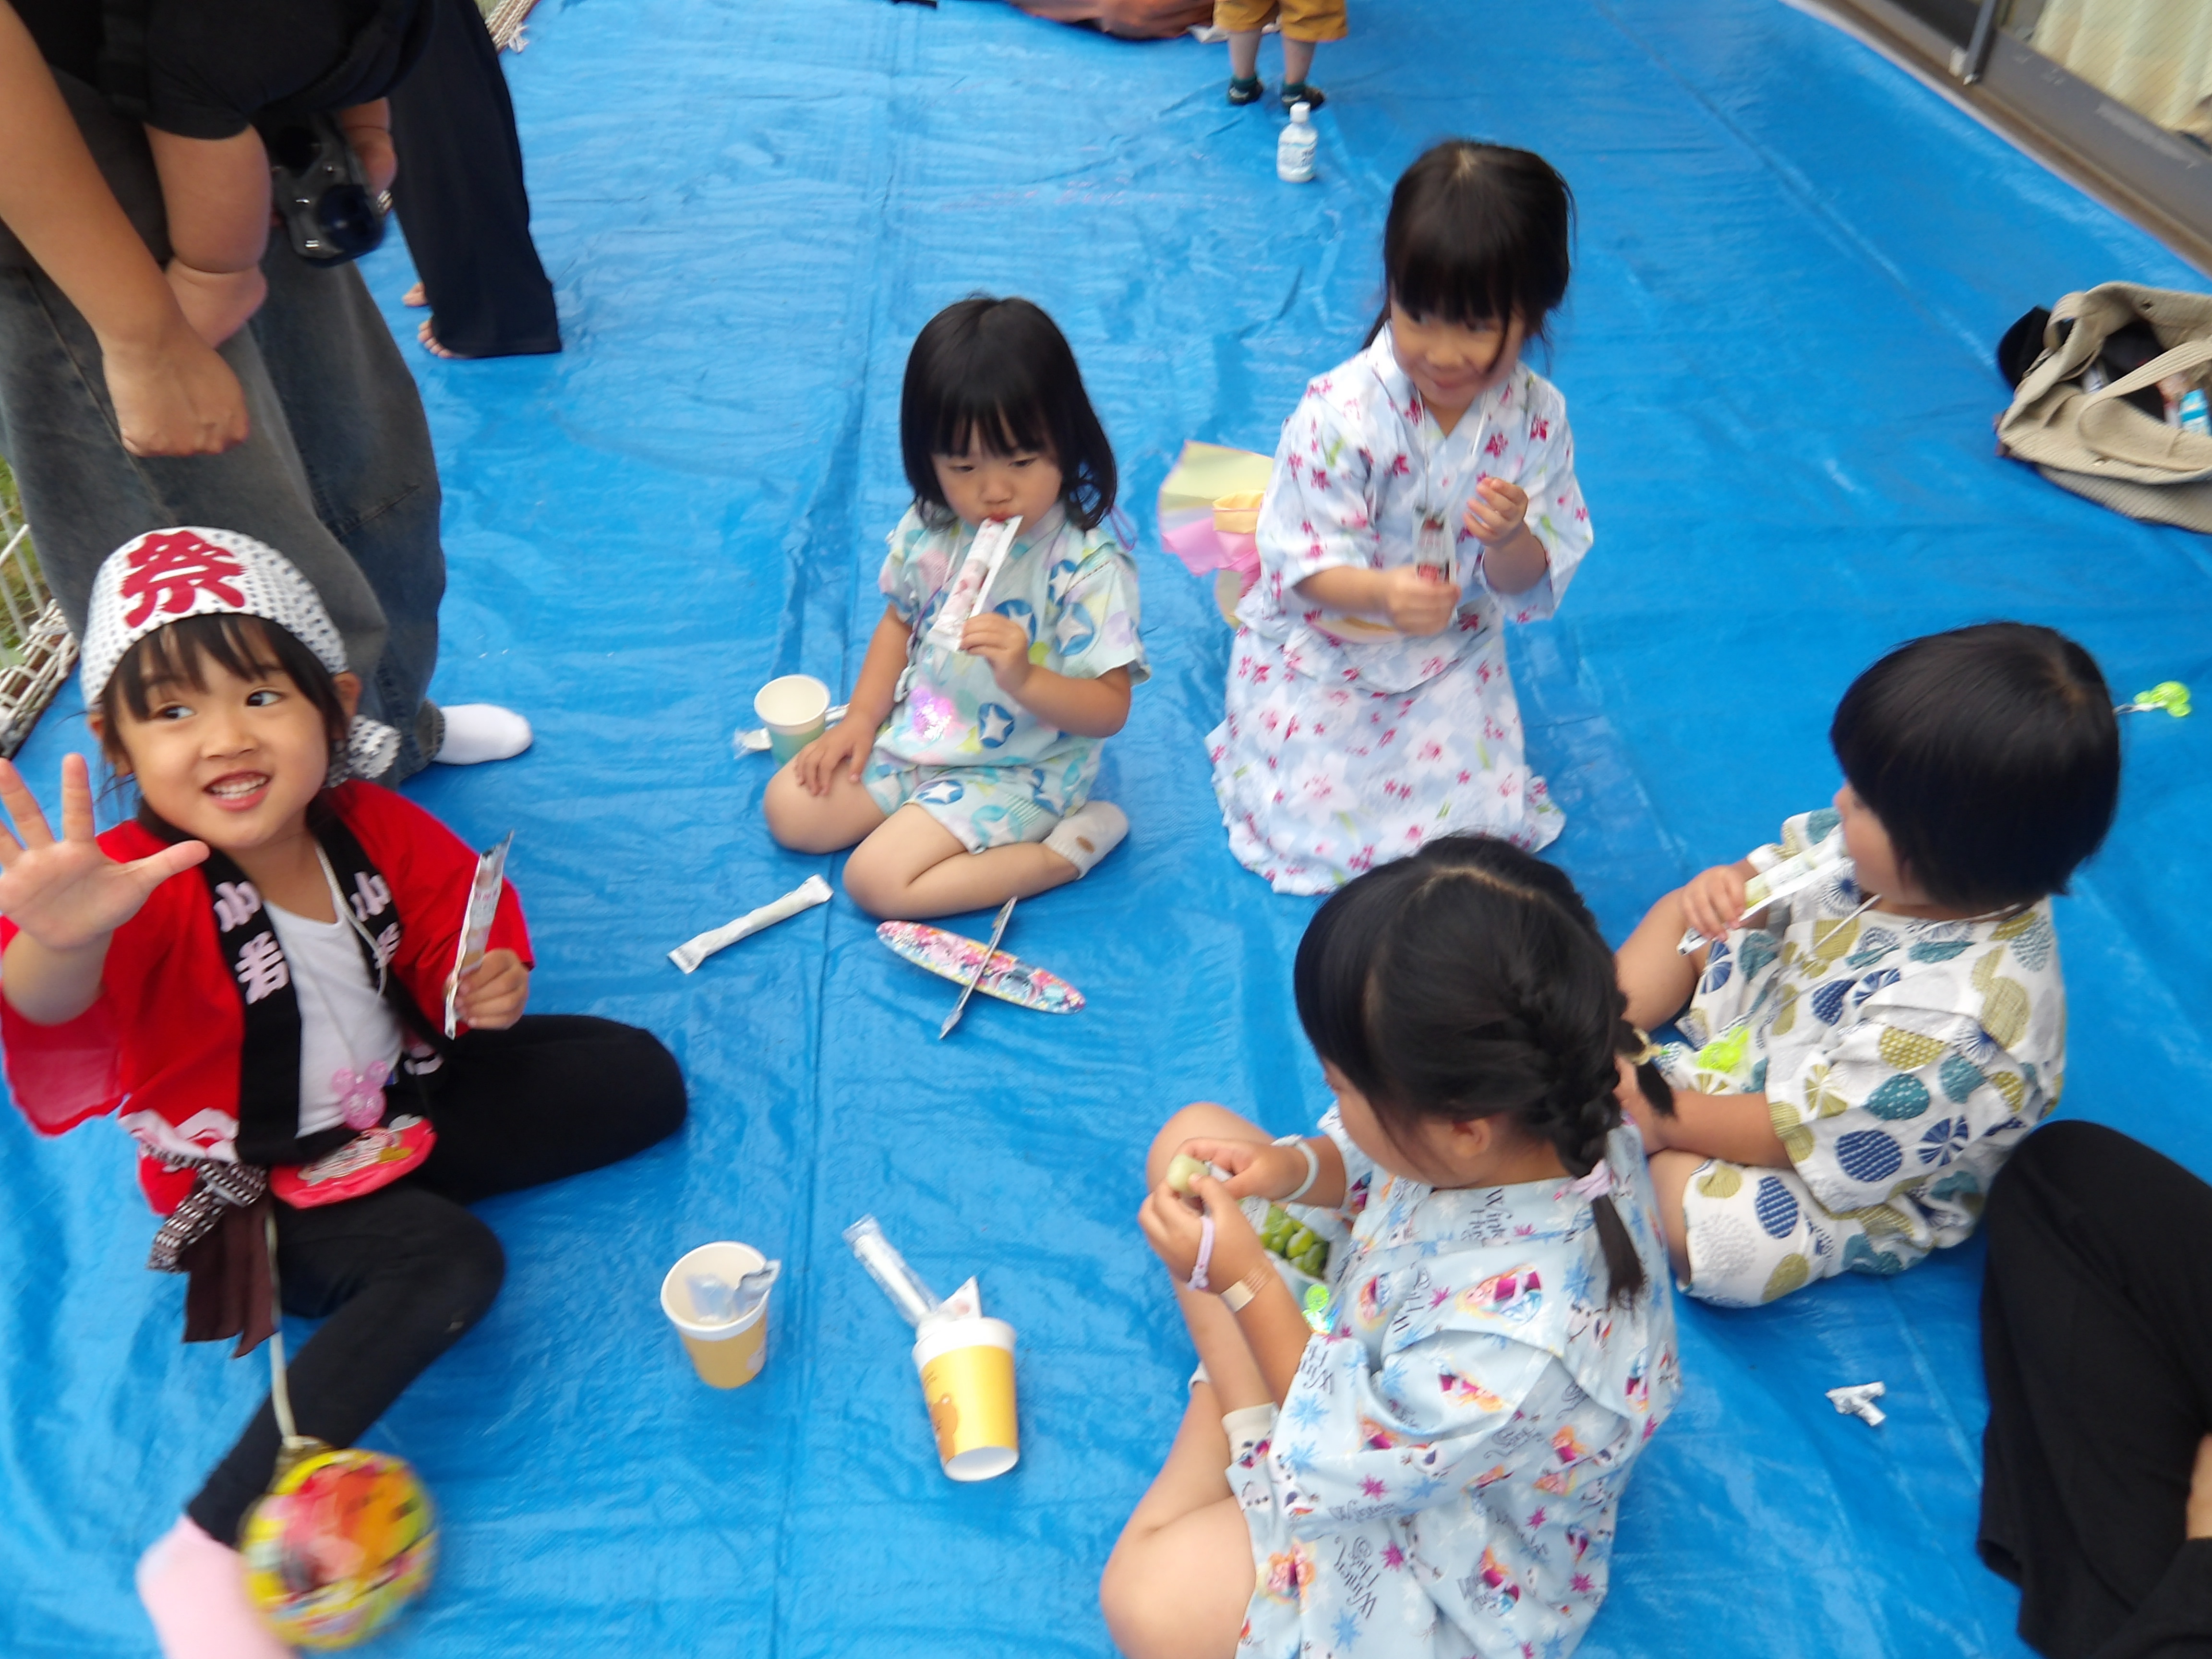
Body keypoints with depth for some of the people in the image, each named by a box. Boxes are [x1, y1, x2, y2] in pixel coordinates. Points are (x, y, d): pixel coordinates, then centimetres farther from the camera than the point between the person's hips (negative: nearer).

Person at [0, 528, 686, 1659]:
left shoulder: (372, 829, -13)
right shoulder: (143, 889, -28)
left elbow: (447, 942, 5)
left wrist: (483, 992, -17)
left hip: (394, 1102, 6)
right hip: (252, 1186, -6)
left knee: (637, 1076, 4)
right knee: (450, 1261, -33)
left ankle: (406, 1181, -3)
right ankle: (205, 1555, -22)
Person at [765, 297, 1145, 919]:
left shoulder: (1088, 565, -26)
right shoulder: (930, 528, -8)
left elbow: (1109, 709, -24)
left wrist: (1024, 679, -41)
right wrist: (861, 717, 3)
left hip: (1016, 769, -7)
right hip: (913, 735, 7)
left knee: (877, 880, -18)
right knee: (790, 809, 5)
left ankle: (1067, 849, -7)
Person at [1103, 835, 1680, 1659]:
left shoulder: (1514, 1350, -46)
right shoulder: (1542, 1113, -26)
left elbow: (1342, 1468, -28)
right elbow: (1377, 1170, -2)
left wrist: (1245, 1284, -27)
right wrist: (1297, 1169, -22)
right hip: (1371, 1339, 7)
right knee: (1191, 1137, 2)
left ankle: (1237, 1415, 2)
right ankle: (1243, 1398, 4)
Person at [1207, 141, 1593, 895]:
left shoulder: (1536, 416, -14)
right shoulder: (1341, 410, -25)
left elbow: (1527, 584, -10)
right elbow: (1307, 562, -22)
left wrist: (1511, 539, -35)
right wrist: (1382, 594, -44)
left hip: (1452, 658, 3)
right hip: (1321, 656, -3)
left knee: (1480, 820, 0)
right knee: (1317, 833, -3)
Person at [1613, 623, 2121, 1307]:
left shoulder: (1950, 1016, -42)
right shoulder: (1896, 859, -20)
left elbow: (1811, 1130, -31)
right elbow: (1786, 867, 1)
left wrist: (1666, 1118, -22)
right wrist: (1727, 886, -22)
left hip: (1856, 1182, -8)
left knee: (1704, 1226, -31)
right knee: (1680, 917, 10)